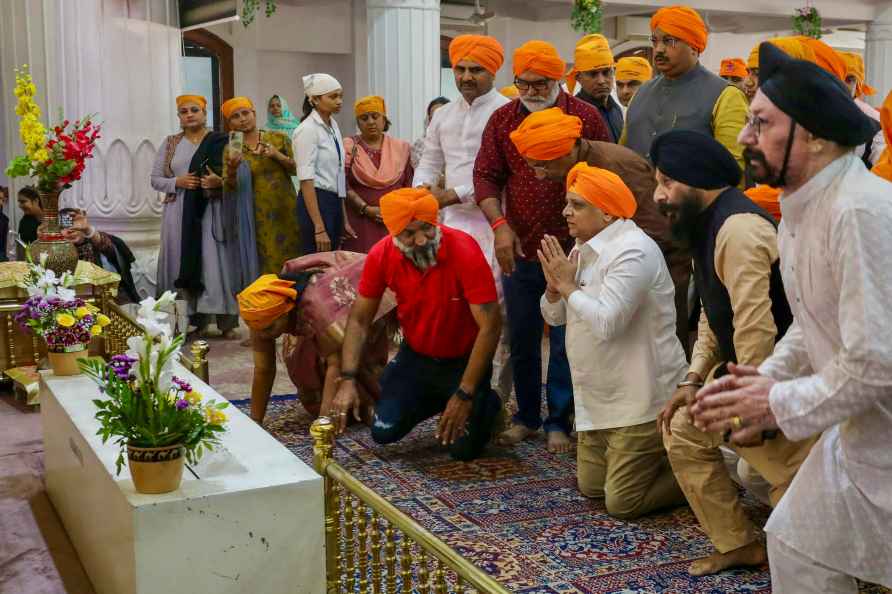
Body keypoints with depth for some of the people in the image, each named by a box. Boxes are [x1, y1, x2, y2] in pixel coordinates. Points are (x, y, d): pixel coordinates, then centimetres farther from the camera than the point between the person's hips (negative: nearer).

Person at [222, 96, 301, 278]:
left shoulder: (278, 139, 5)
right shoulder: (232, 149, 5)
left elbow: (297, 169, 3)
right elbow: (229, 189, 0)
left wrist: (277, 155, -12)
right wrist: (232, 169, -19)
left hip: (287, 211, 1)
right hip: (259, 218, 0)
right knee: (267, 267, -3)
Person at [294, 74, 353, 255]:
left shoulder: (333, 126, 13)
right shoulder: (307, 130, -12)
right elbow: (306, 180, -17)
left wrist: (344, 220, 15)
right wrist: (319, 229, -22)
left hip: (335, 202, 8)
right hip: (315, 202, -8)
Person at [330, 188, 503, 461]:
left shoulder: (465, 251, -31)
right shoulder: (381, 255, -18)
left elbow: (490, 326, -28)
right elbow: (359, 320, -8)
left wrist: (464, 395, -29)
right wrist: (347, 381, -20)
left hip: (464, 360, -3)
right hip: (414, 357, 4)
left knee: (464, 449, -11)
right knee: (384, 432, -6)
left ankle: (486, 404, 23)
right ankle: (435, 401, 24)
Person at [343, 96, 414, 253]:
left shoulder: (401, 148, 10)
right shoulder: (349, 147, 4)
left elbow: (409, 186, 10)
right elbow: (344, 186, -4)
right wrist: (367, 209, -14)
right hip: (360, 223, -1)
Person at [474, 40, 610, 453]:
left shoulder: (586, 117, -2)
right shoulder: (502, 120, 5)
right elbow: (485, 176, 4)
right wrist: (500, 225, -10)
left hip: (571, 249, -3)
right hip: (519, 249, 3)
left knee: (566, 341, 4)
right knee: (521, 339, 12)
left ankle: (559, 421, 16)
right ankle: (526, 416, 26)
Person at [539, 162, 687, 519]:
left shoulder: (632, 251, -21)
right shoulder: (583, 250, 8)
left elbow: (606, 322, -31)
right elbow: (554, 317, 13)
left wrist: (568, 286, -17)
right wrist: (554, 287, -9)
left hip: (641, 402, -9)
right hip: (597, 401, 10)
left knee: (622, 503, -6)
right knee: (590, 487, 16)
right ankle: (649, 456, 32)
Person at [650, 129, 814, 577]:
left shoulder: (738, 229, -25)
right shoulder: (708, 225, 9)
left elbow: (756, 329, -29)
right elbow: (713, 313, 14)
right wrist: (694, 379, 6)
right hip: (739, 367, 11)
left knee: (791, 475, -7)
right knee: (683, 432, 13)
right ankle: (739, 544, 21)